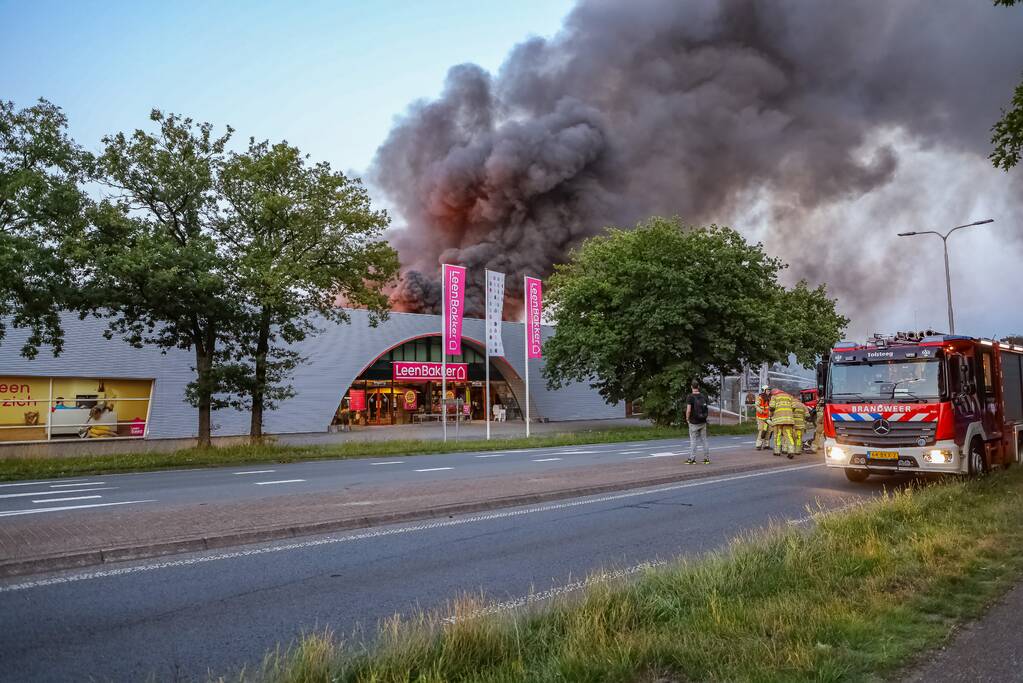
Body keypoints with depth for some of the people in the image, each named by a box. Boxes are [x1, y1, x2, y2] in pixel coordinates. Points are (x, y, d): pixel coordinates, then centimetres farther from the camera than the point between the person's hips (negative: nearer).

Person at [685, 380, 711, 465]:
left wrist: (687, 418, -3)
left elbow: (688, 410, -19)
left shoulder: (690, 397, -14)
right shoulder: (703, 397, 2)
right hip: (703, 422, 5)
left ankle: (692, 459, 5)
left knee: (693, 441, 3)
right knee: (704, 440, 11)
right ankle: (707, 458, 13)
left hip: (694, 423, -4)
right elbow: (706, 409, 6)